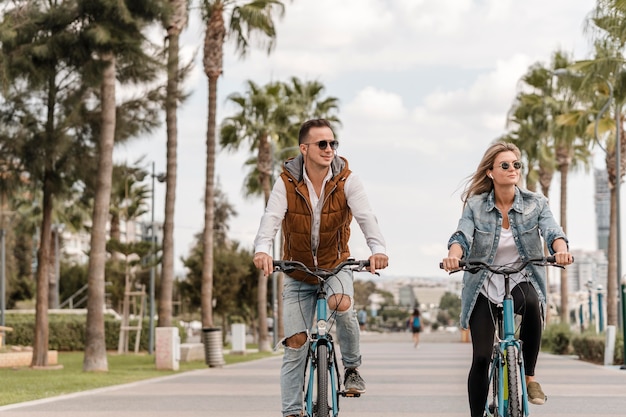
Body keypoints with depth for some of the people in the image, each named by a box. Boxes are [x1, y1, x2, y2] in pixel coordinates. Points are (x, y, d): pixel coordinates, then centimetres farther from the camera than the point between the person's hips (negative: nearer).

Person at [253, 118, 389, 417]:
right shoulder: (286, 183, -14)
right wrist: (262, 249, -50)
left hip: (335, 266, -1)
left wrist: (378, 248, -47)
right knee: (296, 342, -3)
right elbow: (271, 217, -28)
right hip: (298, 272, 1)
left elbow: (366, 216, -27)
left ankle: (352, 368, -8)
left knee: (342, 304, -33)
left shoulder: (346, 181, -13)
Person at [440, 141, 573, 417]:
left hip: (522, 282, 0)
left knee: (531, 303, -36)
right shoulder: (475, 205, -4)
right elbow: (462, 236, -18)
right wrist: (453, 255, -41)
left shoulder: (536, 204, -3)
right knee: (481, 358, -8)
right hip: (484, 288, 0)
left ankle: (529, 376, -18)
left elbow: (552, 231, -18)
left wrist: (561, 249, -42)